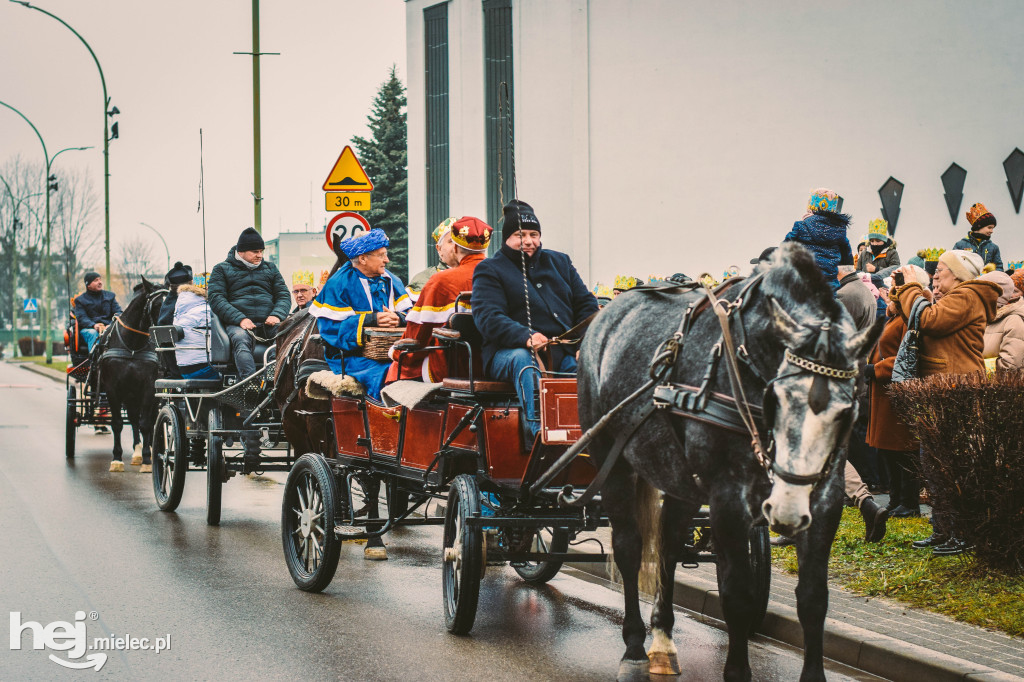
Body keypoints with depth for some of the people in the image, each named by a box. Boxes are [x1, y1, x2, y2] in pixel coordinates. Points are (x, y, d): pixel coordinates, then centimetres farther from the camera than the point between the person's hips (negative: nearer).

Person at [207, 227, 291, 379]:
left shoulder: (270, 268, 28)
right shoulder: (222, 269, 16)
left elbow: (284, 295, 20)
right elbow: (216, 299, 3)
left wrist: (277, 315, -5)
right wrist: (240, 319, -13)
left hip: (268, 323, 3)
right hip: (237, 324, -3)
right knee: (241, 341, -38)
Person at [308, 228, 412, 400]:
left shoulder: (390, 281, 15)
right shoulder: (338, 284, -3)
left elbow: (408, 311, 11)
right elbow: (331, 326, -11)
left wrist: (398, 318, -14)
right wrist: (371, 319, -19)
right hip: (351, 356, -5)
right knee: (385, 374, -32)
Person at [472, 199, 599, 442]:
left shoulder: (559, 262, 23)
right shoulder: (489, 270, 7)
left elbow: (586, 304, 20)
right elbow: (488, 317, -9)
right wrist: (525, 337, -28)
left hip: (563, 351, 4)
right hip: (508, 351, -4)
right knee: (522, 360, -38)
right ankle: (537, 427, -55)